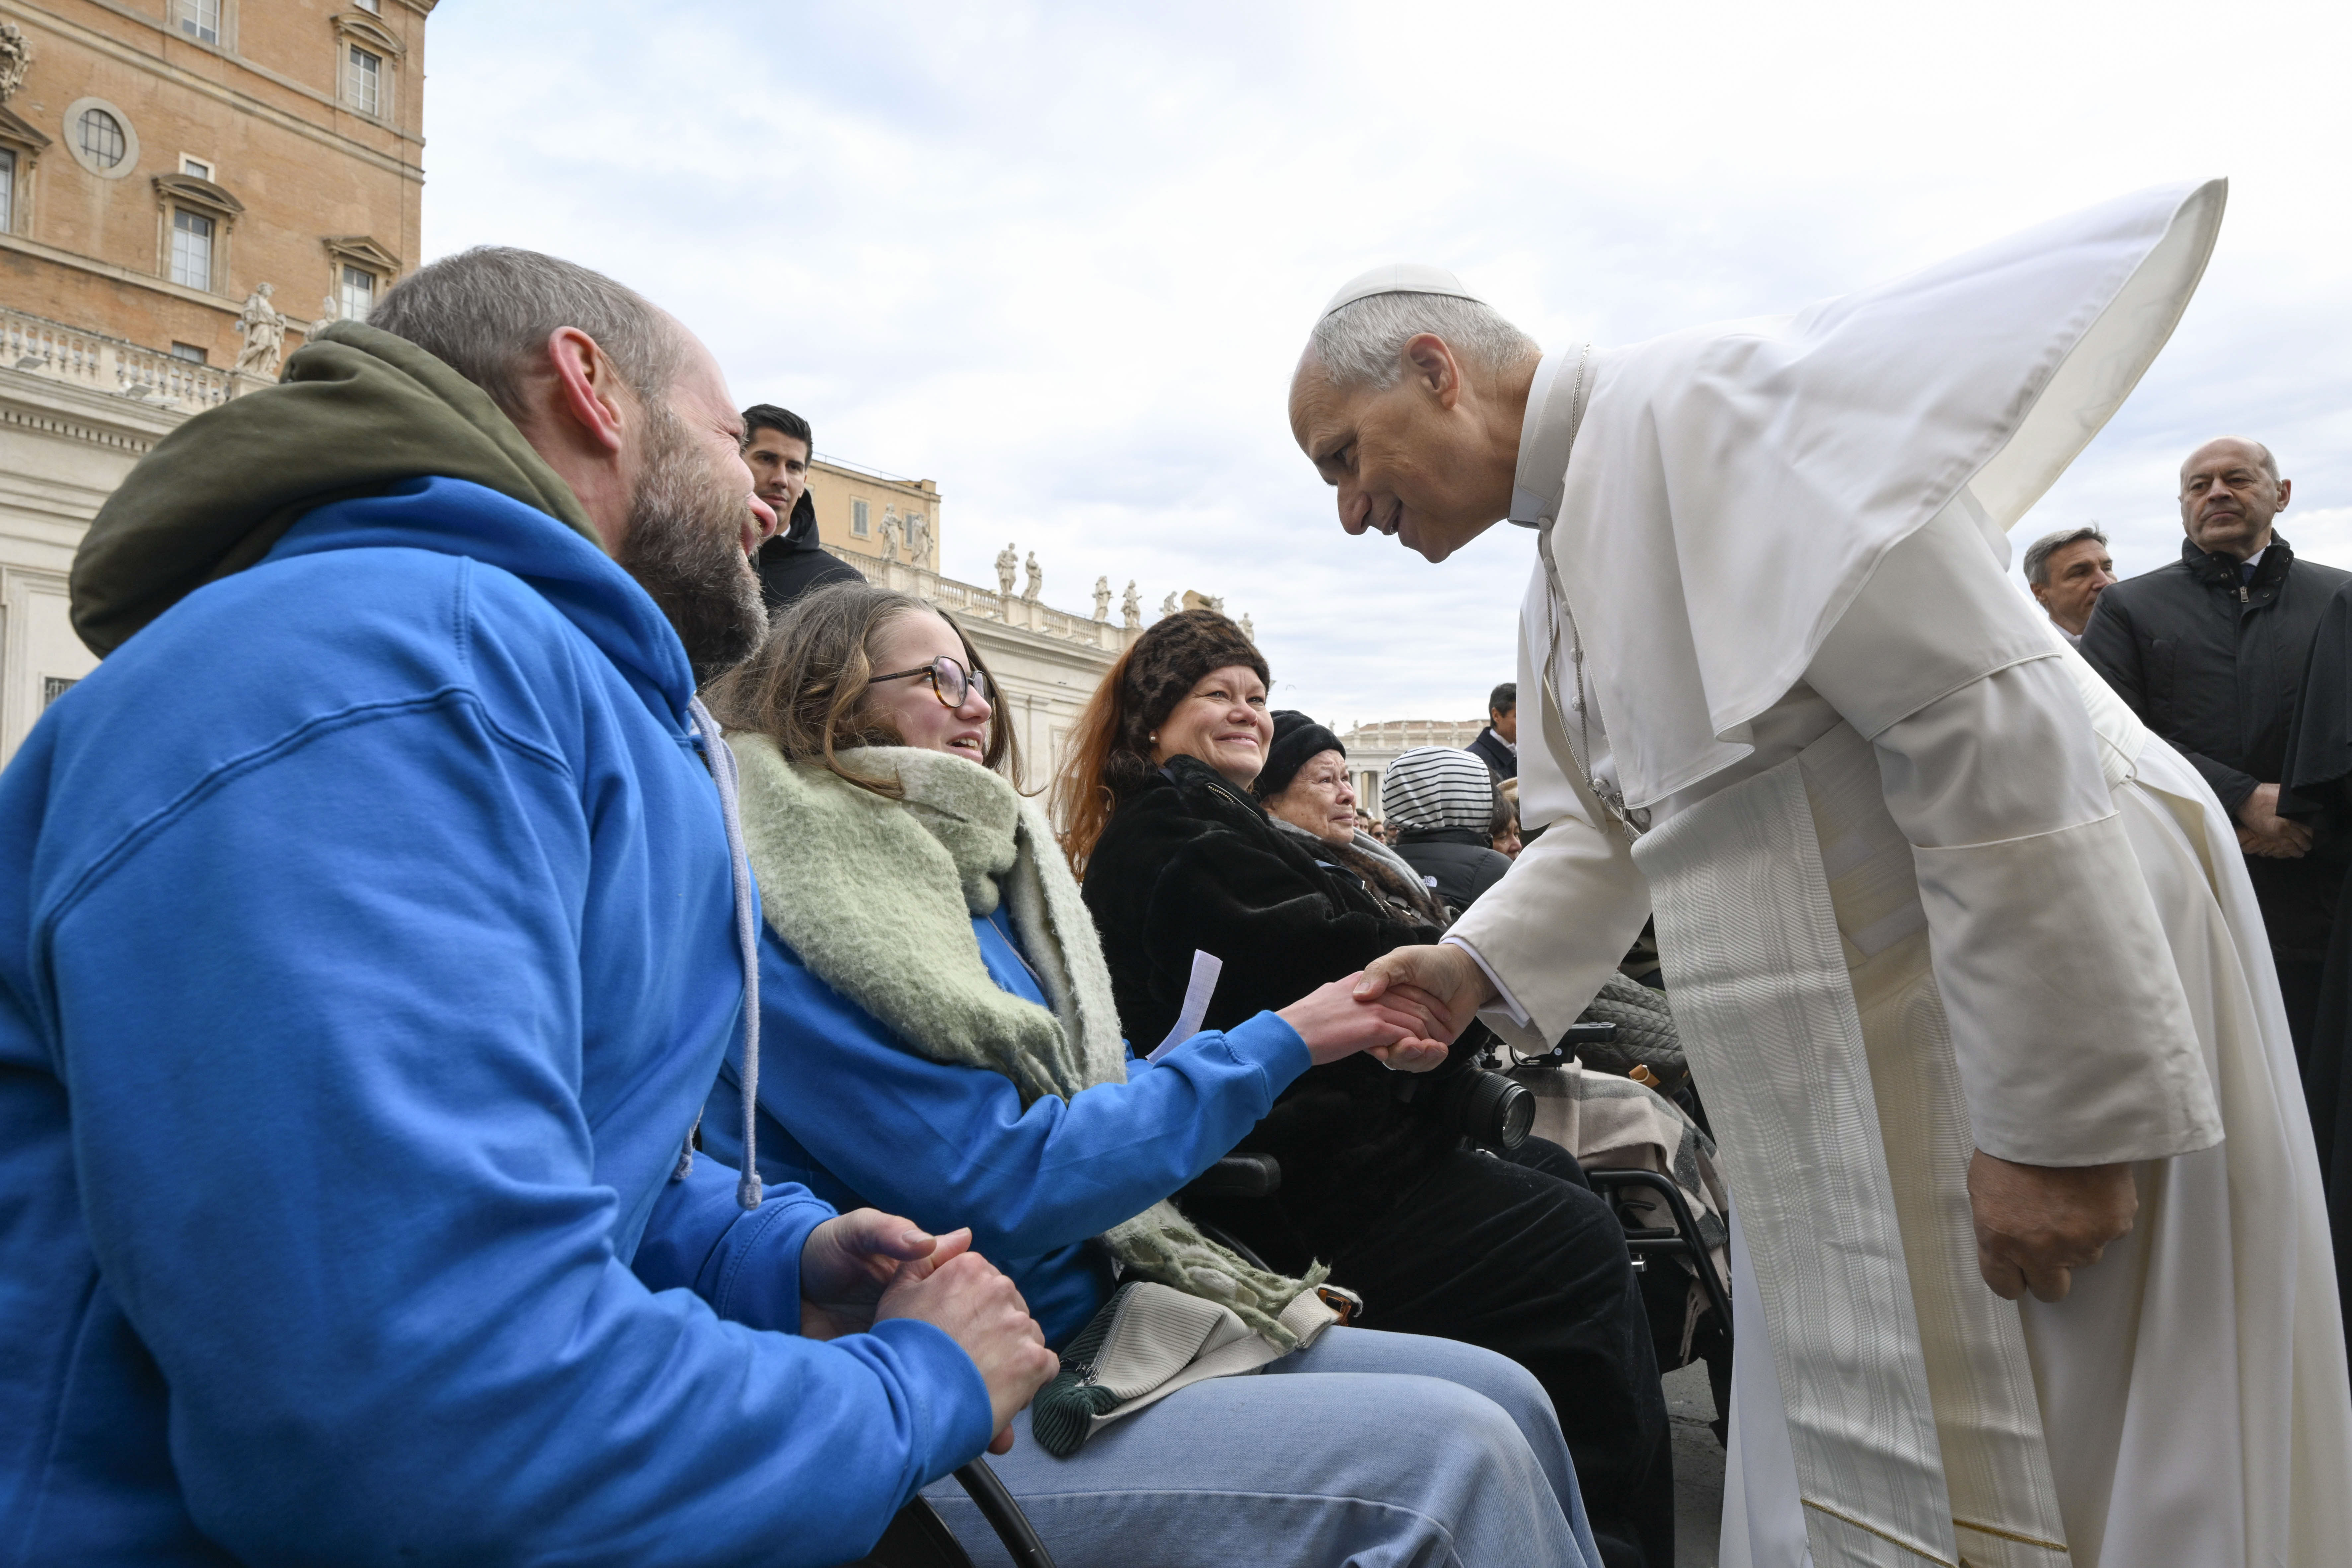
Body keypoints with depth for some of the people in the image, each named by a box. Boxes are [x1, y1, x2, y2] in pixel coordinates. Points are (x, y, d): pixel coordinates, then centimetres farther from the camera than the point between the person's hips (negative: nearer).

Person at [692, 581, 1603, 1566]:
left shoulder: (972, 880, 12)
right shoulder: (788, 922, -14)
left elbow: (1102, 1089, 16)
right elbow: (998, 1187, -19)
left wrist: (1350, 1039, 2)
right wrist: (1279, 1044, -14)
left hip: (1097, 1315, 8)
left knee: (1504, 1400, 1)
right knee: (1450, 1458, -20)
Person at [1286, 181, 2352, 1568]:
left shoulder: (1695, 404, -17)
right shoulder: (1563, 570, 13)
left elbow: (1987, 717, -24)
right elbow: (1615, 826, 20)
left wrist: (2059, 1116, -23)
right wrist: (1476, 964, 3)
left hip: (2060, 975, -9)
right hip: (1852, 1068, 9)